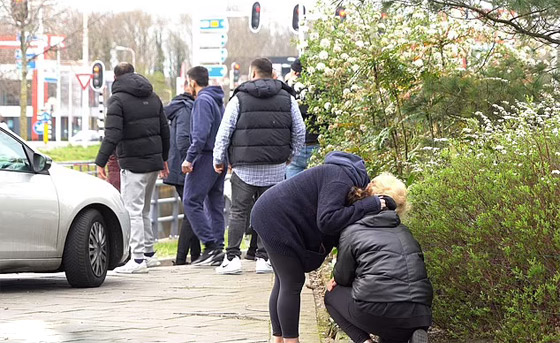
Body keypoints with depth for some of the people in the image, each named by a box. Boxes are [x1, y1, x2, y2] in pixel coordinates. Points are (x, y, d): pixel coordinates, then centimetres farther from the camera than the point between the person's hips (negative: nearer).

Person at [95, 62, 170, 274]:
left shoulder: (118, 100, -8)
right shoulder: (153, 97, 14)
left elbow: (112, 135, -18)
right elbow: (164, 130, 18)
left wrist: (101, 162, -17)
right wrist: (163, 158, 27)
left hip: (133, 164, -7)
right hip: (153, 161, 7)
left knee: (133, 210, -6)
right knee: (143, 209, 18)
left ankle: (138, 259, -10)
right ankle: (149, 254, 22)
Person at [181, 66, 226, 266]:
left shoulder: (203, 100, -11)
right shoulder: (217, 100, 18)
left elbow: (201, 133, -21)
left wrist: (189, 157, -21)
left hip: (206, 157, -10)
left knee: (191, 201, -8)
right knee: (214, 203, 10)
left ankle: (211, 245, -14)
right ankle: (217, 250, 9)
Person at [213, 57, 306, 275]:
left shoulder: (239, 99, -1)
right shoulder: (287, 99, 7)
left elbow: (224, 132, -1)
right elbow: (299, 131, 10)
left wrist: (218, 159, 10)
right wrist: (289, 155, 25)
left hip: (244, 167, -2)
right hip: (275, 168, 2)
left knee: (239, 213, 3)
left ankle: (232, 257, -2)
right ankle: (263, 258, 6)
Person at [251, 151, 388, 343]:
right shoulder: (341, 181, -20)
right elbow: (327, 220, -32)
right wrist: (370, 205, -26)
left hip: (272, 216, 11)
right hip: (276, 219, -11)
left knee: (283, 282, 15)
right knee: (292, 283, -6)